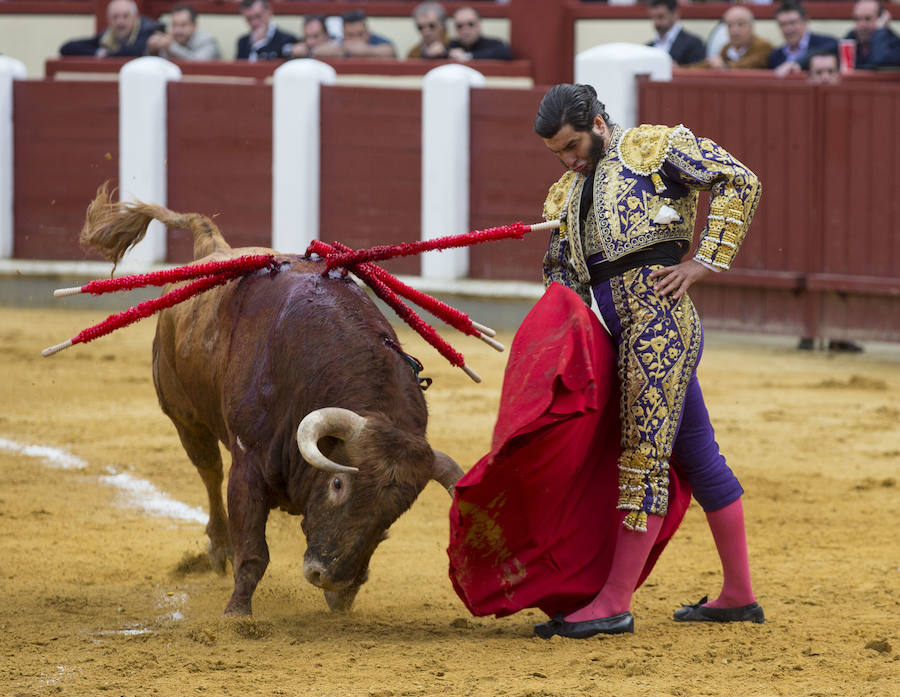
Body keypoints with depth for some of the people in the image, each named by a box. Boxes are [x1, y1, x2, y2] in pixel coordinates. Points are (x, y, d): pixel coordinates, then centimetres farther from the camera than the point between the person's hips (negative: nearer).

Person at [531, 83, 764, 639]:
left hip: (656, 307, -8)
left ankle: (615, 604, -13)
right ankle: (739, 597, 19)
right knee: (698, 458, 13)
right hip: (613, 325, 8)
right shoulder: (566, 195, 25)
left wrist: (703, 263, -8)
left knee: (645, 456, -10)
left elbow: (739, 182, -3)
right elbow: (560, 273, 26)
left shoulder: (655, 146, 3)